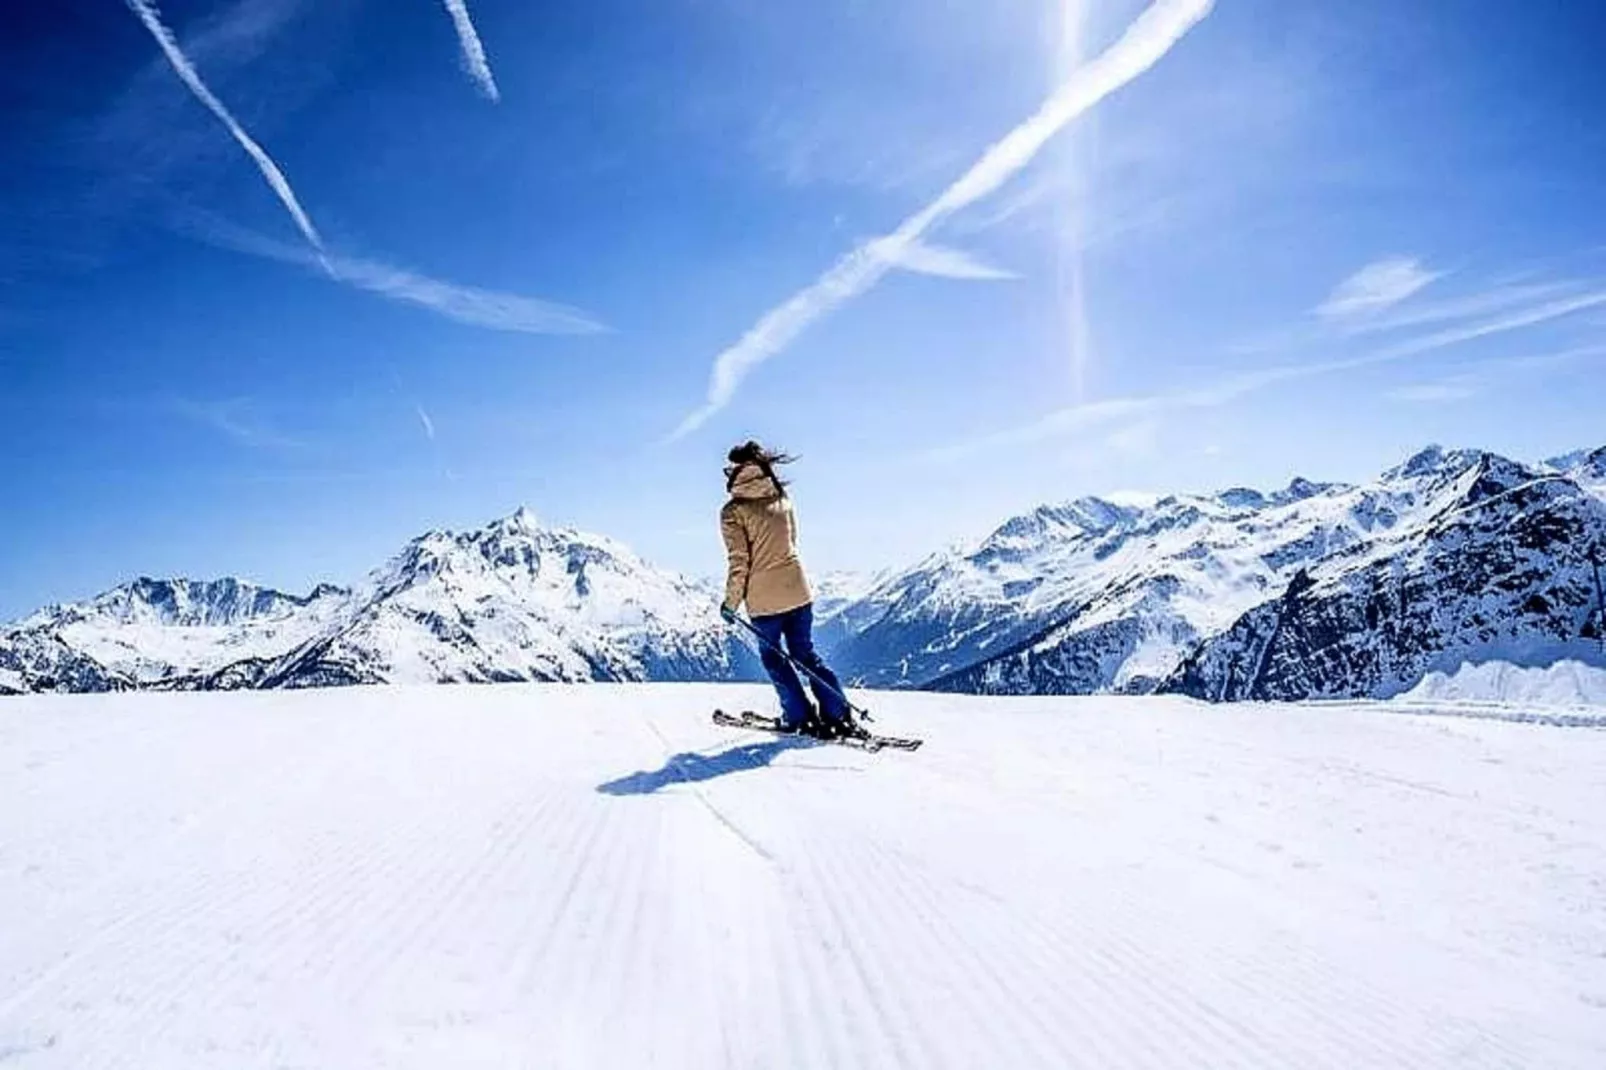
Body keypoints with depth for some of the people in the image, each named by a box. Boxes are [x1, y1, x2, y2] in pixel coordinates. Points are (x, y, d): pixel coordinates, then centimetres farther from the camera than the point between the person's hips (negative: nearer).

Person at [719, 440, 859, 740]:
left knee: (773, 656, 15)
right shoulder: (783, 498, 5)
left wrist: (731, 601, -2)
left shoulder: (734, 511, -11)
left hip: (763, 598, -5)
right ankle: (838, 714, 12)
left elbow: (739, 561, -12)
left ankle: (801, 717, 15)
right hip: (798, 589, 5)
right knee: (805, 653, 16)